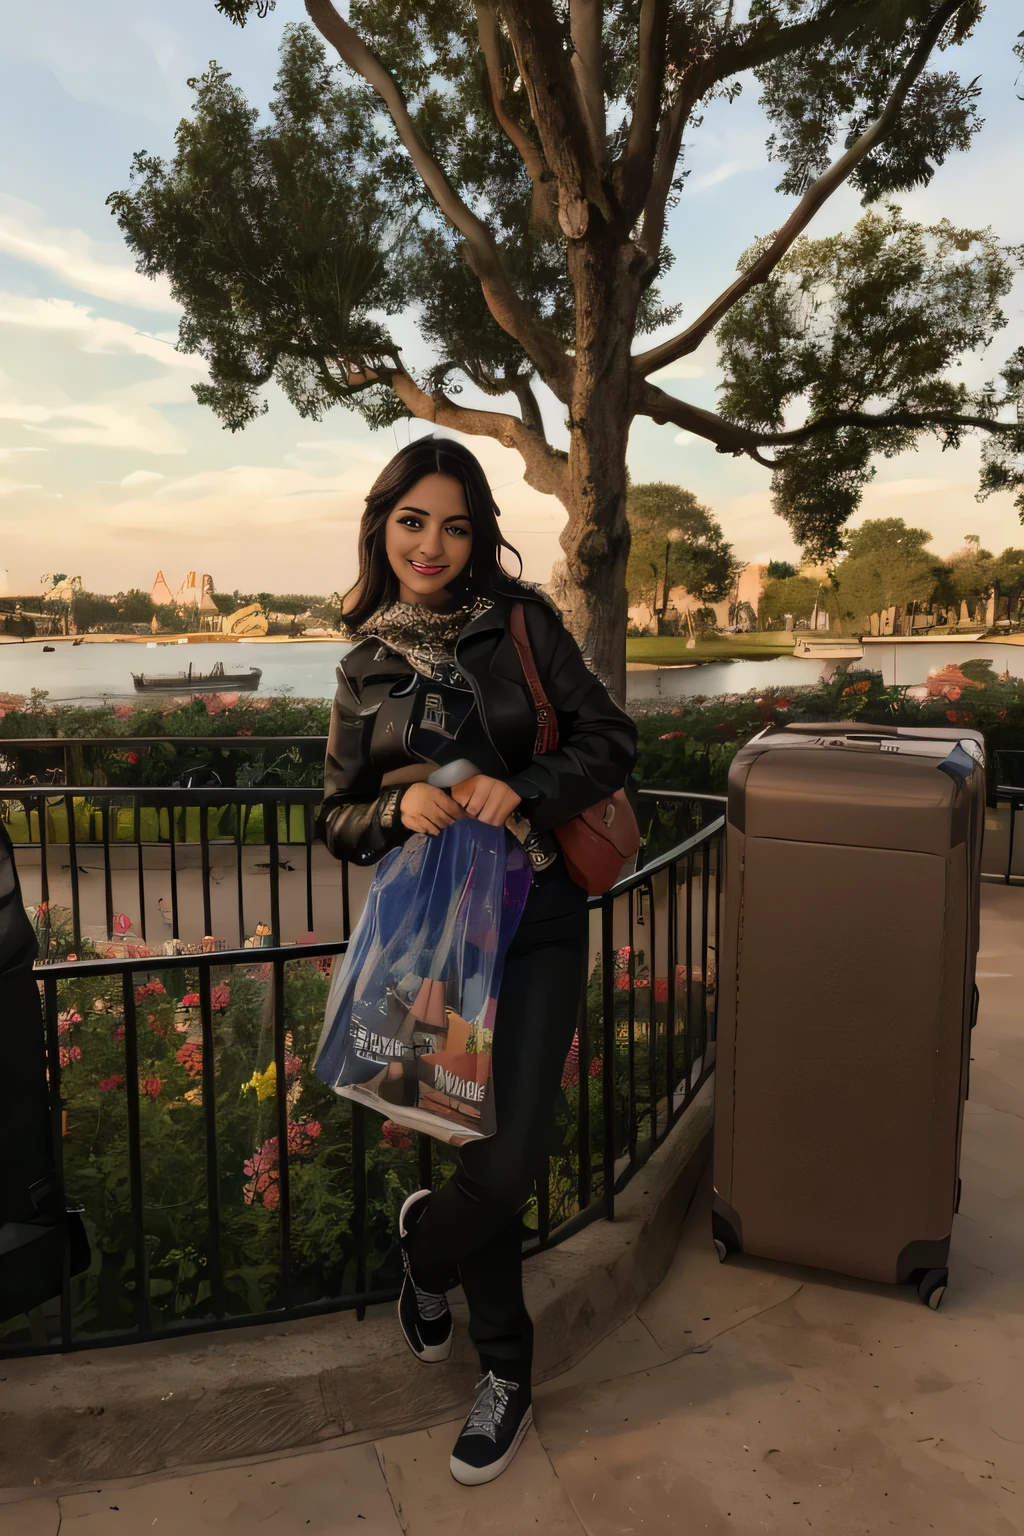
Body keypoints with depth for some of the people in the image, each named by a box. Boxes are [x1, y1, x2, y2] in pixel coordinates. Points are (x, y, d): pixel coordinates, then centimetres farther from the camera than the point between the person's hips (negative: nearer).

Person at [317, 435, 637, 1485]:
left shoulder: (521, 622, 0)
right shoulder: (363, 666, 6)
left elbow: (609, 740, -3)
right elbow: (336, 818, 7)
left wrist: (522, 790, -20)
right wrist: (398, 810, -15)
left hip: (538, 916, -1)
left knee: (511, 1155, -8)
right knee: (481, 1143, 9)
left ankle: (426, 1240, 30)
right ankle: (505, 1372, 36)